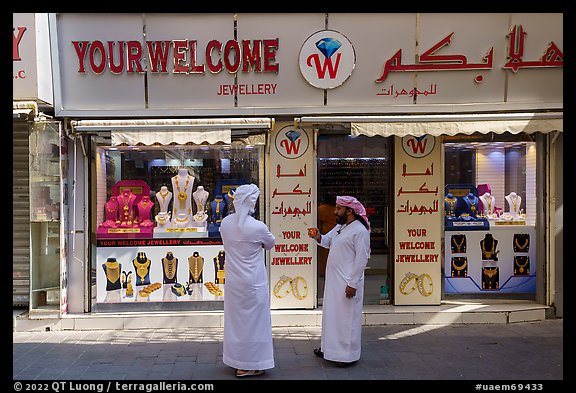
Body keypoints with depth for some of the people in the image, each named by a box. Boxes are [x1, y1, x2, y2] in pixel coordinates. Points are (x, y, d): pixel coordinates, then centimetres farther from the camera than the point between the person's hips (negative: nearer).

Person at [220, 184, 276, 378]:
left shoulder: (225, 223, -6)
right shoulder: (258, 227, -21)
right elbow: (271, 243, 0)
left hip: (233, 281, 6)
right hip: (253, 283, -5)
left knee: (235, 319, 18)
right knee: (253, 321, 8)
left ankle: (236, 359, 32)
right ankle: (247, 366, 18)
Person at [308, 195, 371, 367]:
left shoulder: (360, 231, -16)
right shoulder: (339, 227, 11)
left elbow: (361, 259, -19)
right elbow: (327, 241, 19)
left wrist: (353, 284, -20)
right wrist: (318, 237, -4)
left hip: (348, 282, -9)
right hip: (333, 279, 9)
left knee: (347, 318, 1)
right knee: (331, 314, 19)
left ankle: (348, 354, 13)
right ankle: (329, 348, 33)